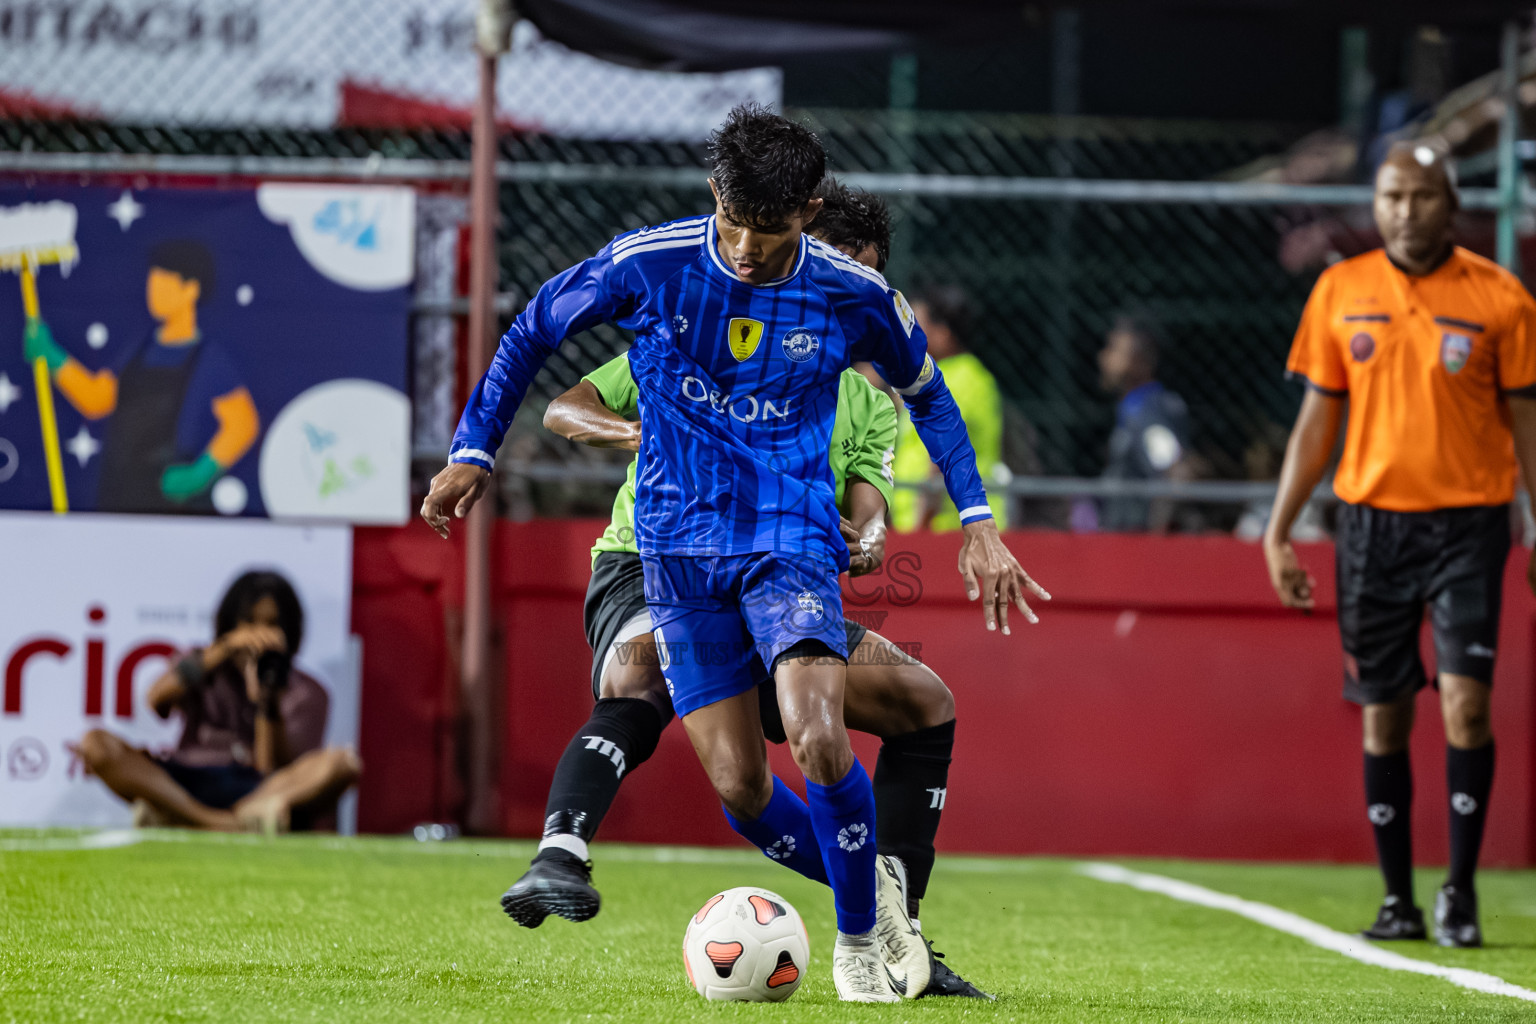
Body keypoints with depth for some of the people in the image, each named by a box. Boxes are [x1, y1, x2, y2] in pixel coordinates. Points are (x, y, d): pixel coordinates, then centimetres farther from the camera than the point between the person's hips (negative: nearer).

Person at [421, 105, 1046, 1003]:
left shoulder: (854, 296, -8)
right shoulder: (648, 265, -11)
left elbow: (926, 392, 12)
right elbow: (535, 331, 6)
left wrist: (978, 522, 7)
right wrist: (474, 452, 4)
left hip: (792, 538, -1)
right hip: (679, 547, 1)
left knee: (818, 738, -25)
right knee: (740, 789, -4)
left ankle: (861, 934, -2)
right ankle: (871, 893, 23)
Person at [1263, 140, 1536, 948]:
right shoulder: (1340, 292, 6)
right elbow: (1317, 420, 11)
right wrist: (1278, 532, 7)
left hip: (1467, 522, -2)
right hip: (1372, 523, 2)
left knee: (1465, 702, -13)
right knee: (1383, 715, 4)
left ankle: (1460, 890, -2)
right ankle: (1398, 899, 12)